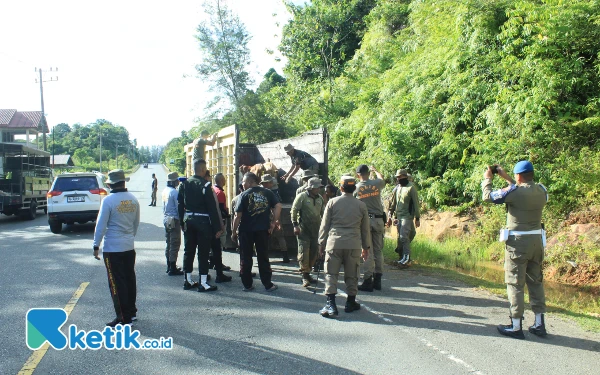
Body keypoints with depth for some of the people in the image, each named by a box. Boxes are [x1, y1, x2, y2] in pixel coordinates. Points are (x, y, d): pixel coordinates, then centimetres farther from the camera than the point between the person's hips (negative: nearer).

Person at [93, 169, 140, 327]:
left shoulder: (108, 200, -15)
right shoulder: (133, 200, 3)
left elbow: (101, 225, -13)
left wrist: (96, 246, -5)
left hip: (112, 249, -6)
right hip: (129, 247, 6)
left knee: (117, 283, 0)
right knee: (130, 279, 16)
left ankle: (124, 318, 4)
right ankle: (132, 312, 27)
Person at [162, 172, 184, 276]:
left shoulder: (164, 191, 9)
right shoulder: (174, 192, -17)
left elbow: (164, 207, 14)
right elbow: (179, 208, -17)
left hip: (166, 219, 9)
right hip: (174, 220, -9)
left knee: (169, 243, 16)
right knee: (175, 244, -3)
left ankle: (169, 266, 25)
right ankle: (172, 268, -1)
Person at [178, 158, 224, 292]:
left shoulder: (184, 184, 6)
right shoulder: (205, 185, -14)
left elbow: (180, 204, 9)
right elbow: (212, 207, -14)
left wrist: (183, 222, 17)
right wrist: (217, 228, -11)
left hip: (188, 220, 6)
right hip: (202, 221, -6)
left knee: (188, 250, 13)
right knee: (203, 252, -1)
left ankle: (188, 280, 22)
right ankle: (203, 283, 2)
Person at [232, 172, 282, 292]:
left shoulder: (244, 195, -6)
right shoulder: (267, 193, 3)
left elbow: (238, 216, -9)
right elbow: (278, 206, -8)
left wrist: (234, 232, -1)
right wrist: (273, 222, -3)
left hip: (246, 230, -2)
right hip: (263, 229, 2)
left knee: (245, 259, 10)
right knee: (263, 258, 10)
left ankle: (247, 285, 15)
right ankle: (268, 284, 13)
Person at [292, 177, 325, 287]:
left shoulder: (320, 198, 9)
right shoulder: (301, 197, -8)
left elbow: (323, 213, 18)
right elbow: (294, 211, -7)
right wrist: (295, 225, -12)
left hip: (316, 230, 6)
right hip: (304, 230, -6)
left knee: (314, 252, 10)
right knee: (304, 252, -8)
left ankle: (307, 273, 23)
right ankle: (305, 277, -3)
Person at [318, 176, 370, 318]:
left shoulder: (332, 202, 0)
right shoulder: (361, 205, 5)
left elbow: (324, 225, 2)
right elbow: (366, 229, 10)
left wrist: (321, 243, 12)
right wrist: (366, 247, 19)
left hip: (334, 243, -1)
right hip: (354, 245, 1)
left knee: (331, 273, 2)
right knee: (351, 275, 12)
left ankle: (331, 305, -5)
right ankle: (351, 303, 22)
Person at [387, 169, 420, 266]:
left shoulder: (411, 187, -7)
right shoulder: (396, 188, 12)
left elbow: (416, 204, -7)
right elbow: (392, 203, 17)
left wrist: (417, 218, -8)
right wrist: (389, 216, 12)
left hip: (407, 217, -6)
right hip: (398, 217, 6)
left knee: (404, 237, -13)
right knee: (400, 238, 9)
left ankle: (406, 259, -7)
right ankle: (402, 257, 19)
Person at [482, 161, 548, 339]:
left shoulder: (514, 191, -16)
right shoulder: (541, 191, 3)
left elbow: (488, 196, -6)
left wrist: (487, 179, 11)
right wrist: (506, 177, 25)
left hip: (518, 243, -6)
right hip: (537, 241, 6)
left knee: (515, 284, 1)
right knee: (536, 281, 15)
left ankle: (516, 327, 5)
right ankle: (539, 324, 21)